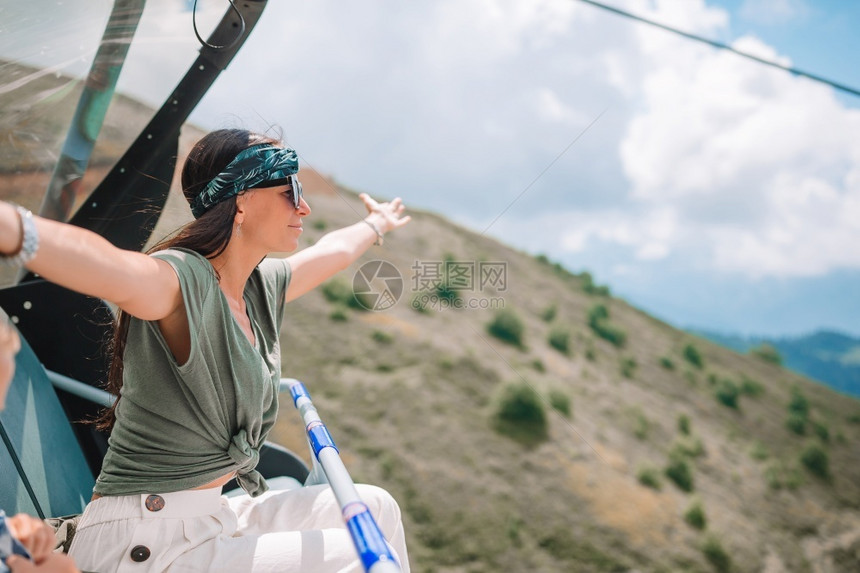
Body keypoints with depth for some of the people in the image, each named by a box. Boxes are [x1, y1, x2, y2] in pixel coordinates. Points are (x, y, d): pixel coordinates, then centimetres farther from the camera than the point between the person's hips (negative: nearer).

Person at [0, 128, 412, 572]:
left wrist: (378, 224, 46)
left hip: (213, 517, 9)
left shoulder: (263, 286, 6)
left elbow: (334, 251, 27)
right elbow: (114, 270, -46)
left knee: (374, 506, 11)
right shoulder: (182, 279, -22)